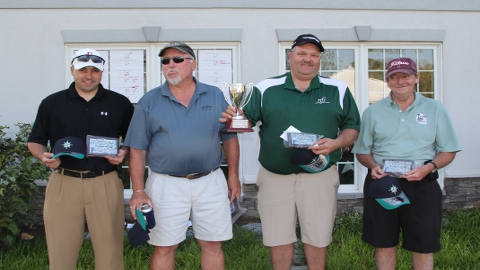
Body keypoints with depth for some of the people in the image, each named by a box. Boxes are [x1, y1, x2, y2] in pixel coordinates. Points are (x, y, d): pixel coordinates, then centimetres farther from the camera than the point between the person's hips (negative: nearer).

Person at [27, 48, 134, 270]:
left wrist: (124, 152, -5)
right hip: (63, 184, 1)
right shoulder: (51, 103, 9)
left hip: (105, 184, 0)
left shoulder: (119, 103, 7)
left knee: (110, 251, 4)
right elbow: (35, 141, 14)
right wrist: (44, 156, -7)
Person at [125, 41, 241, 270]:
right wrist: (138, 190, -8)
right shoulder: (149, 102, 1)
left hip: (210, 182, 1)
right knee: (164, 247, 7)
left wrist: (233, 176, 3)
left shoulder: (215, 96, 5)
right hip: (166, 185, -1)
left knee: (212, 244, 9)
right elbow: (137, 150, -1)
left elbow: (229, 138, 9)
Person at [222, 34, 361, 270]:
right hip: (274, 177, 0)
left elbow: (352, 127, 6)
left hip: (320, 177, 0)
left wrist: (336, 143, -14)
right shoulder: (266, 89, 3)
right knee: (278, 238, 12)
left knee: (317, 237, 13)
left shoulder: (338, 90, 4)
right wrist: (233, 118, -21)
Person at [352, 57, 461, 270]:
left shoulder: (435, 109, 5)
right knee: (384, 244, 9)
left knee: (423, 248, 5)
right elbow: (362, 152, 11)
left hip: (421, 186, -1)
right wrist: (373, 166, -10)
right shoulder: (373, 112, 8)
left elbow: (448, 152, 5)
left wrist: (428, 168, -14)